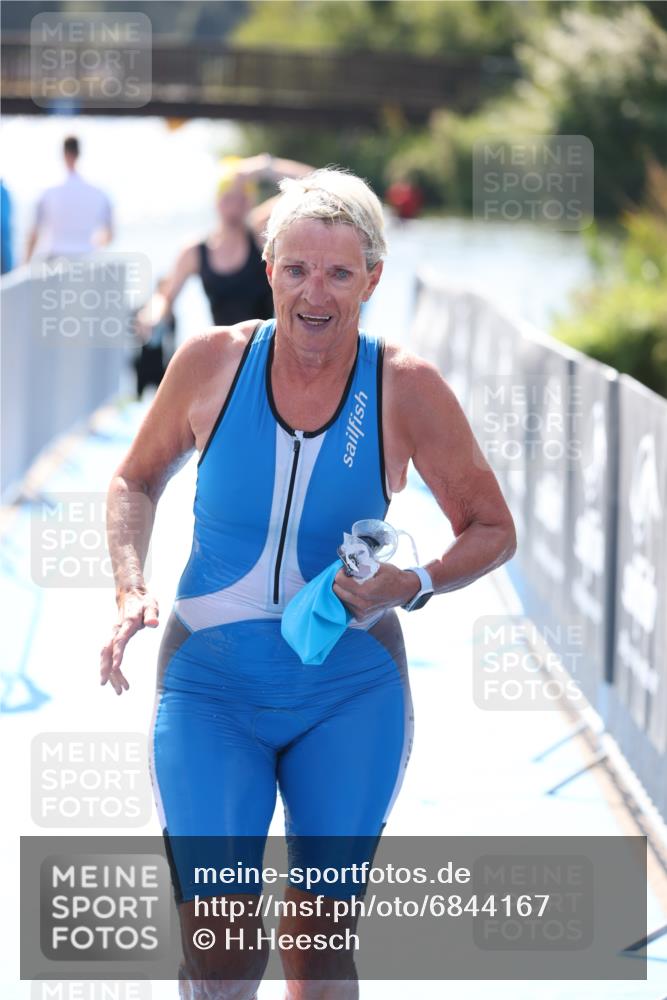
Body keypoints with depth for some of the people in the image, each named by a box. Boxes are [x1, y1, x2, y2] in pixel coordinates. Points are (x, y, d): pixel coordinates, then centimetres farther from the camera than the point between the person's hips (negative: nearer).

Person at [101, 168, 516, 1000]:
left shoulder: (406, 388, -8)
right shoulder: (212, 362, -5)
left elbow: (492, 530, 3)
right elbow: (136, 480, 12)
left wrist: (414, 586, -16)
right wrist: (130, 592, -5)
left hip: (350, 689, 0)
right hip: (211, 682, 0)